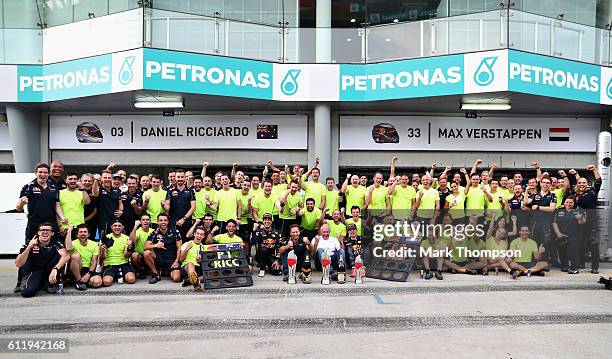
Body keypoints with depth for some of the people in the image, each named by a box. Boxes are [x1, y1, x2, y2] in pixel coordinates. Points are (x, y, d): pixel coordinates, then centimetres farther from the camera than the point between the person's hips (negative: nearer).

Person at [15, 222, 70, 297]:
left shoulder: (55, 243, -10)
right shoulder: (30, 244, -11)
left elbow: (66, 256, -29)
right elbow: (18, 264, -19)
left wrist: (55, 269, -45)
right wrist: (28, 248, -31)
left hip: (49, 273, 1)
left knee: (60, 257, -24)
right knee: (27, 291, -31)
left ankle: (49, 284, -7)